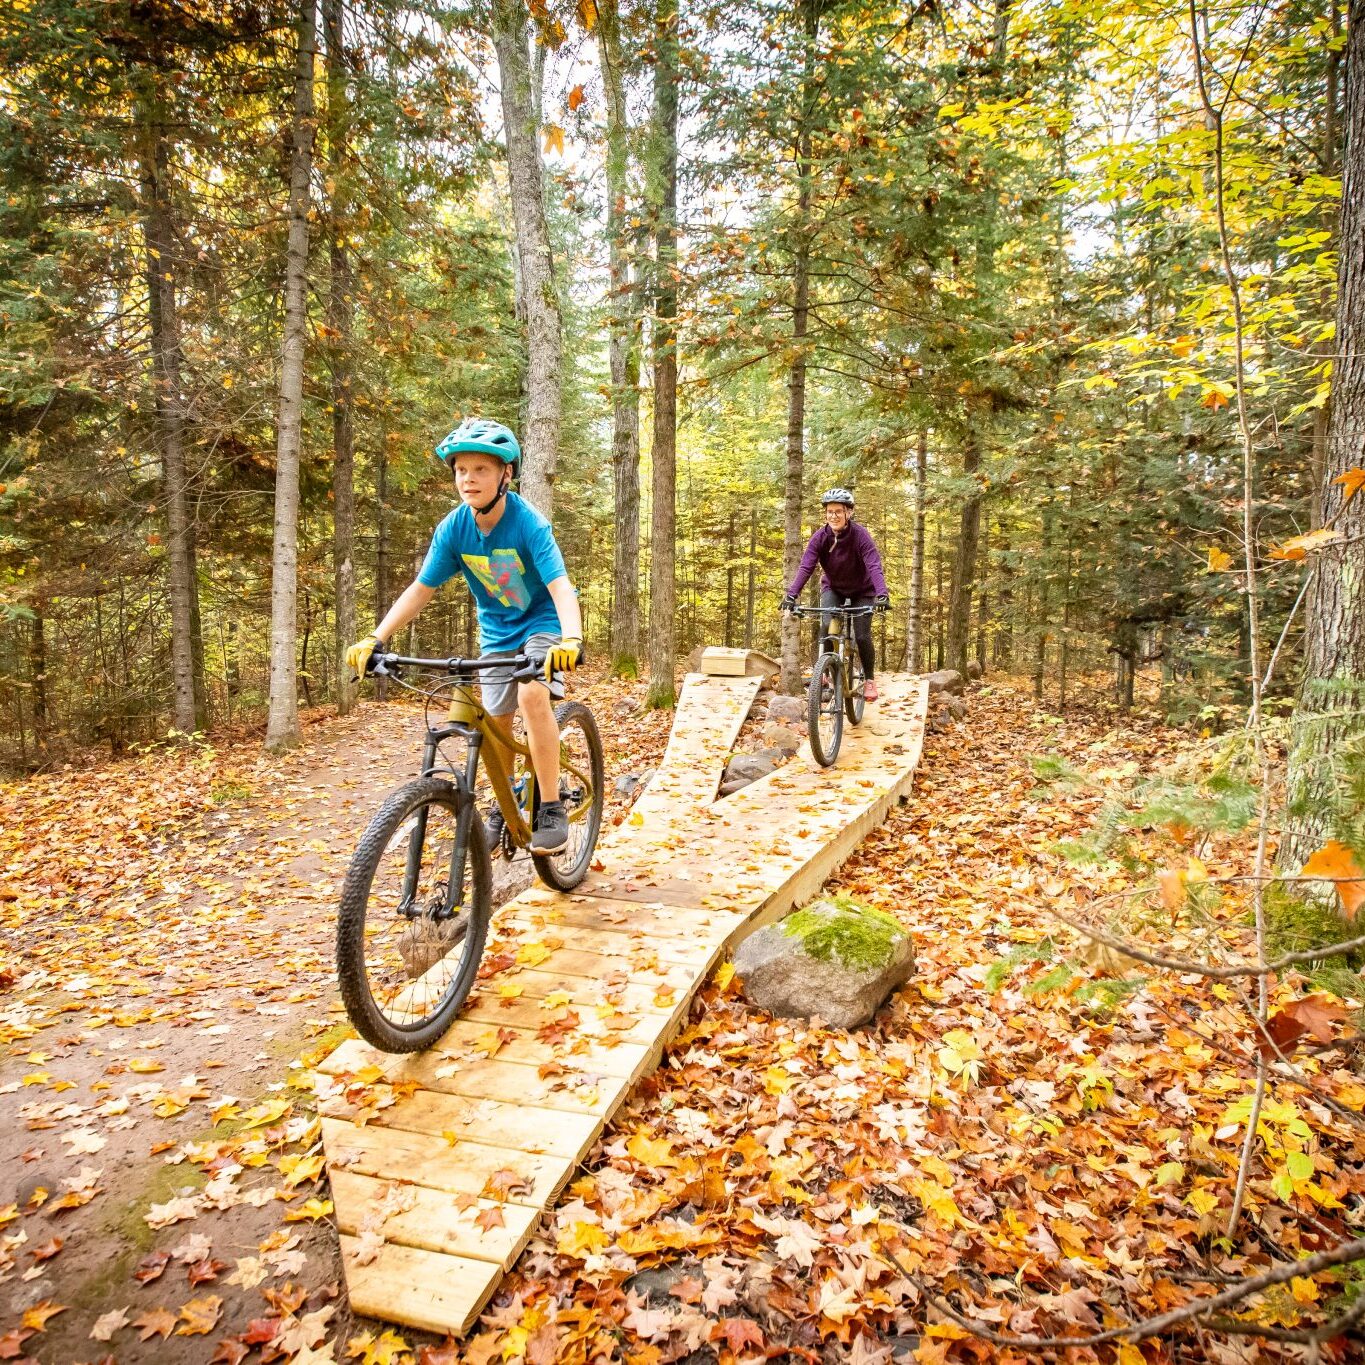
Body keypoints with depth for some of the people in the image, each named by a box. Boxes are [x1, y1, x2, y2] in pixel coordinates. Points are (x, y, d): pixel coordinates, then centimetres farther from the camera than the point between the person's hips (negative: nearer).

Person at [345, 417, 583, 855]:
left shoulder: (529, 523, -27)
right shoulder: (453, 528, -15)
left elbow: (561, 587, -35)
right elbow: (420, 589, -12)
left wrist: (572, 640, -53)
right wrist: (375, 638, -23)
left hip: (542, 622, -4)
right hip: (497, 630, 5)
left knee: (532, 693, -30)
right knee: (495, 723, 5)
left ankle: (552, 810, -20)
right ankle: (503, 808, 30)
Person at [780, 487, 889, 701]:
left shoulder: (860, 535, -27)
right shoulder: (820, 537, -20)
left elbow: (874, 566, -36)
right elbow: (805, 567, -28)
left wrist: (882, 594, -52)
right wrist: (792, 594, -42)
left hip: (862, 591, -2)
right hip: (833, 588, 2)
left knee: (862, 636, -11)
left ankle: (869, 679, 13)